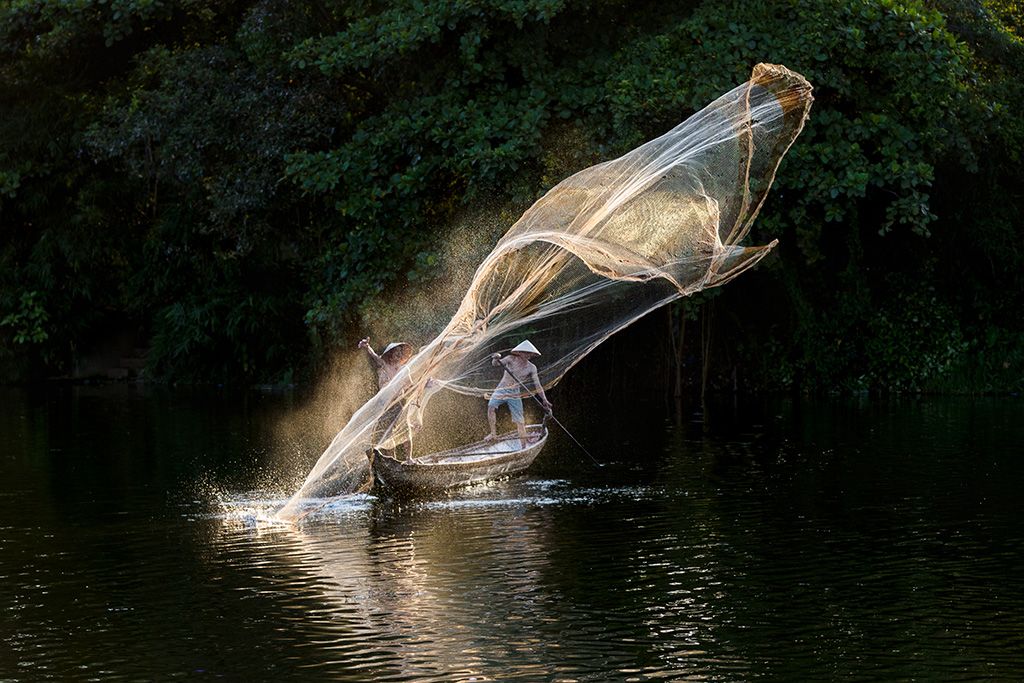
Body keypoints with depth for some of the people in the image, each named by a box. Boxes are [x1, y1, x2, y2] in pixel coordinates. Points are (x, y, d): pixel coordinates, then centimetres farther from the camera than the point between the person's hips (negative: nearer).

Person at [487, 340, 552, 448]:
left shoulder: (531, 368, 0)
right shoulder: (511, 359, -4)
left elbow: (537, 385, 0)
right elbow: (496, 364, -13)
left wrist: (544, 400, -6)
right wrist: (496, 359, -37)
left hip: (514, 394, 1)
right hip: (502, 390, -1)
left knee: (519, 420, -3)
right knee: (491, 406, -27)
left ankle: (524, 446, 3)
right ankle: (493, 433, -18)